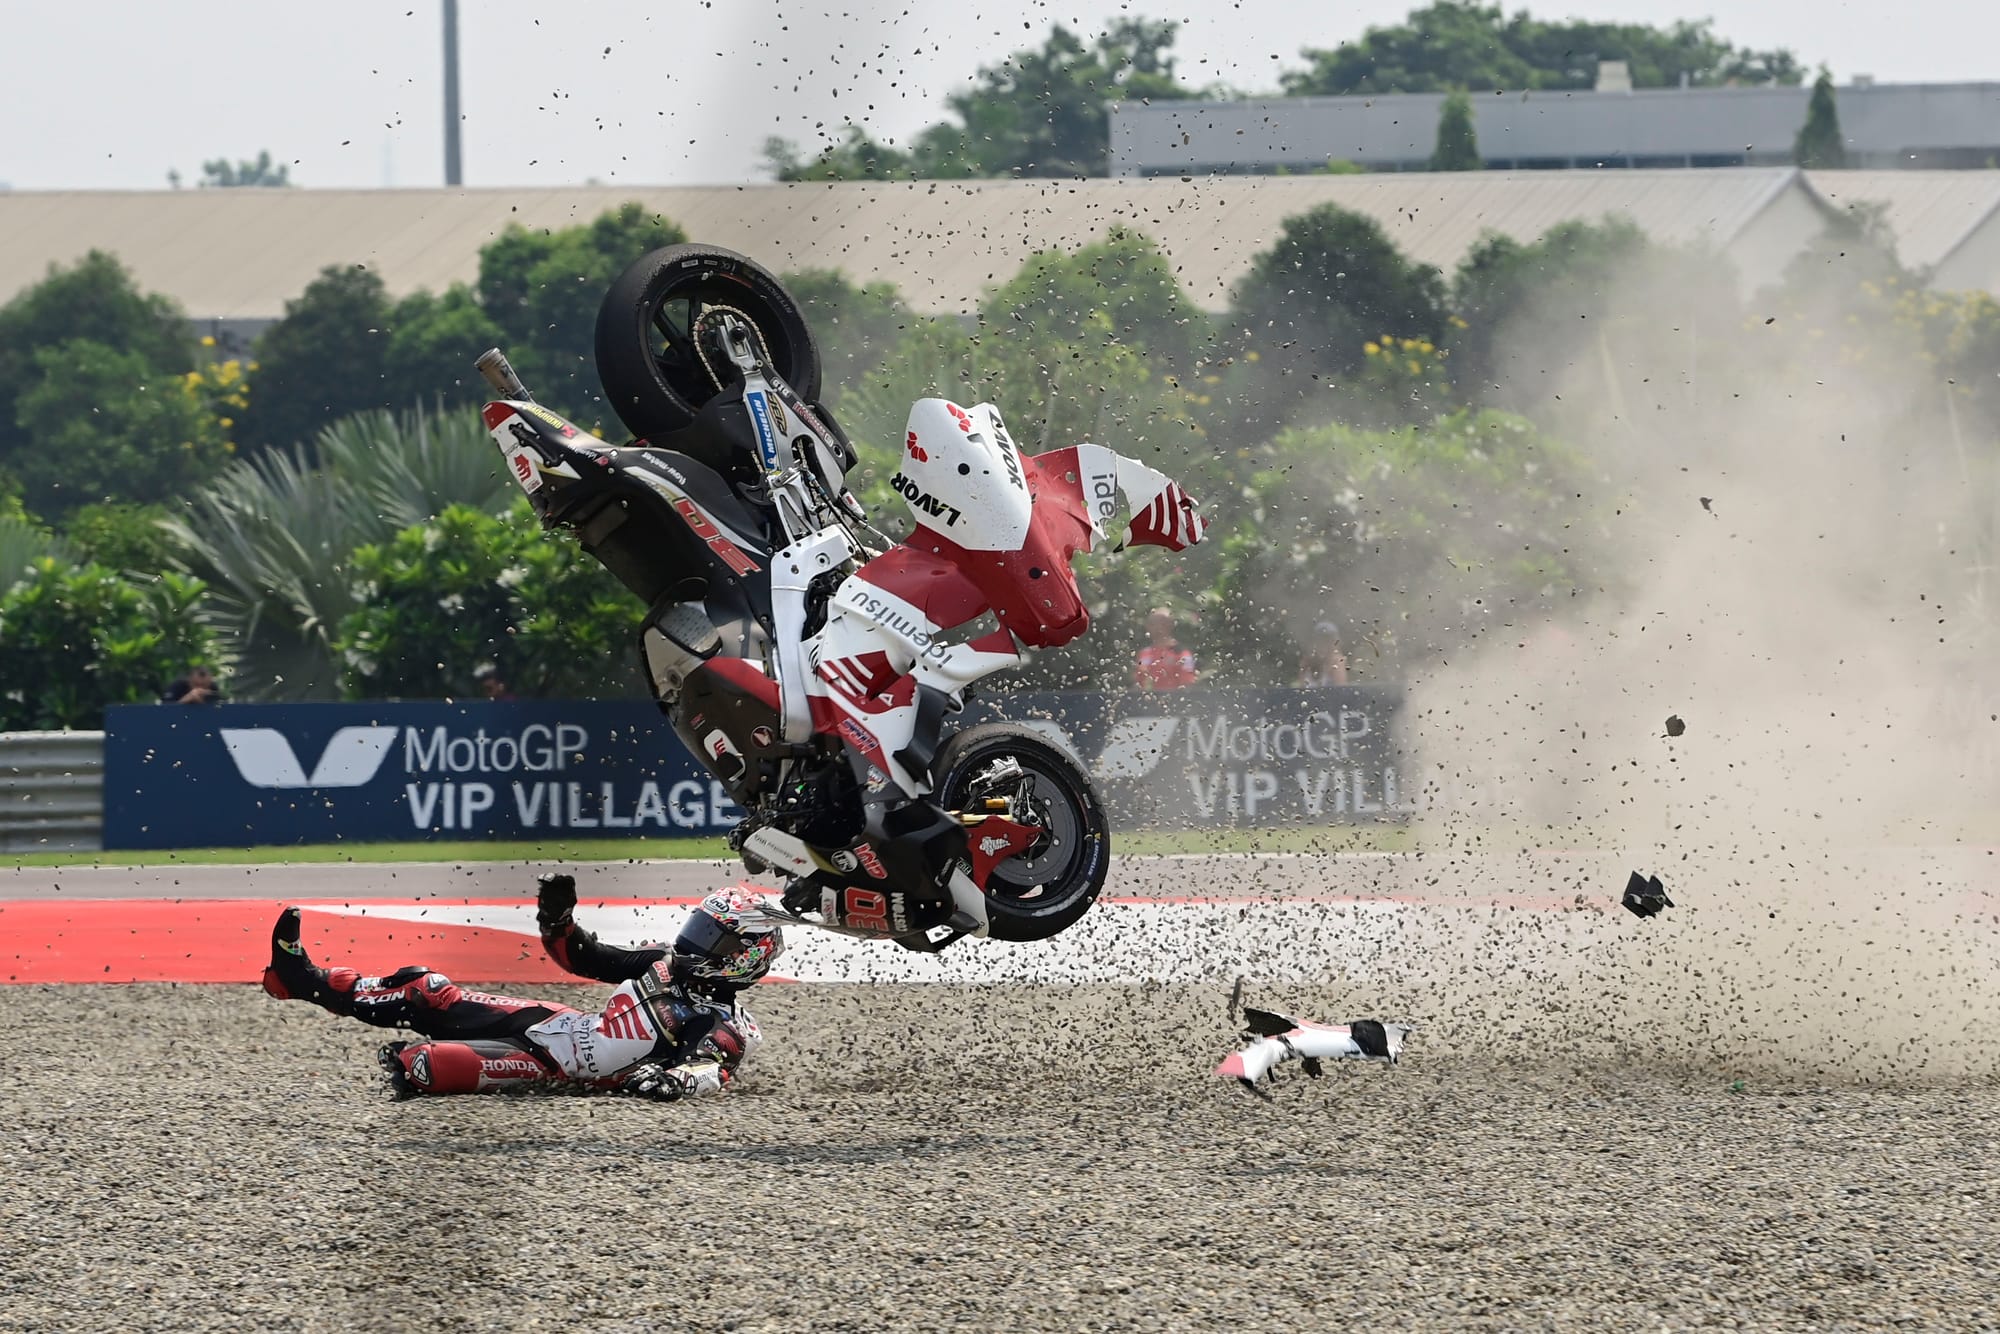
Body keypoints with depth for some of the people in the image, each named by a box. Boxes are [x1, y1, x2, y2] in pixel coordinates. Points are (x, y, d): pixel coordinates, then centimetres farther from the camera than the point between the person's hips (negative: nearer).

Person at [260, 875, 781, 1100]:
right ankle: (303, 978, 9)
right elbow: (581, 956, 20)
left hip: (572, 1067, -7)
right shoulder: (670, 961, 15)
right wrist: (556, 919, 1)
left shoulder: (728, 1026, -8)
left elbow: (714, 1069, -29)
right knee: (429, 994, 5)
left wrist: (675, 1080, -49)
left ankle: (414, 1066, -57)